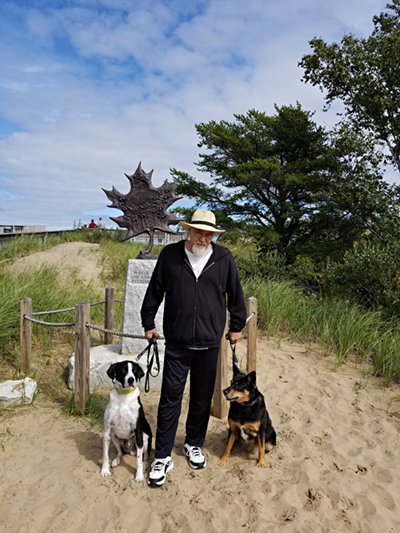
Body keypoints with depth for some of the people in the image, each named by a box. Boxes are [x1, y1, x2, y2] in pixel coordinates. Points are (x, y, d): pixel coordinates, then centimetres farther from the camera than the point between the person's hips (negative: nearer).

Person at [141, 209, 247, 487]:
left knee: (203, 398, 15)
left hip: (209, 343, 1)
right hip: (177, 343, -1)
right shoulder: (170, 254, -2)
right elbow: (154, 292, 7)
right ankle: (163, 457, 19)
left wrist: (237, 326, 15)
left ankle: (194, 445, 37)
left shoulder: (224, 258, -1)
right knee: (170, 399, 4)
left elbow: (235, 295, 10)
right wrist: (148, 323, 10)